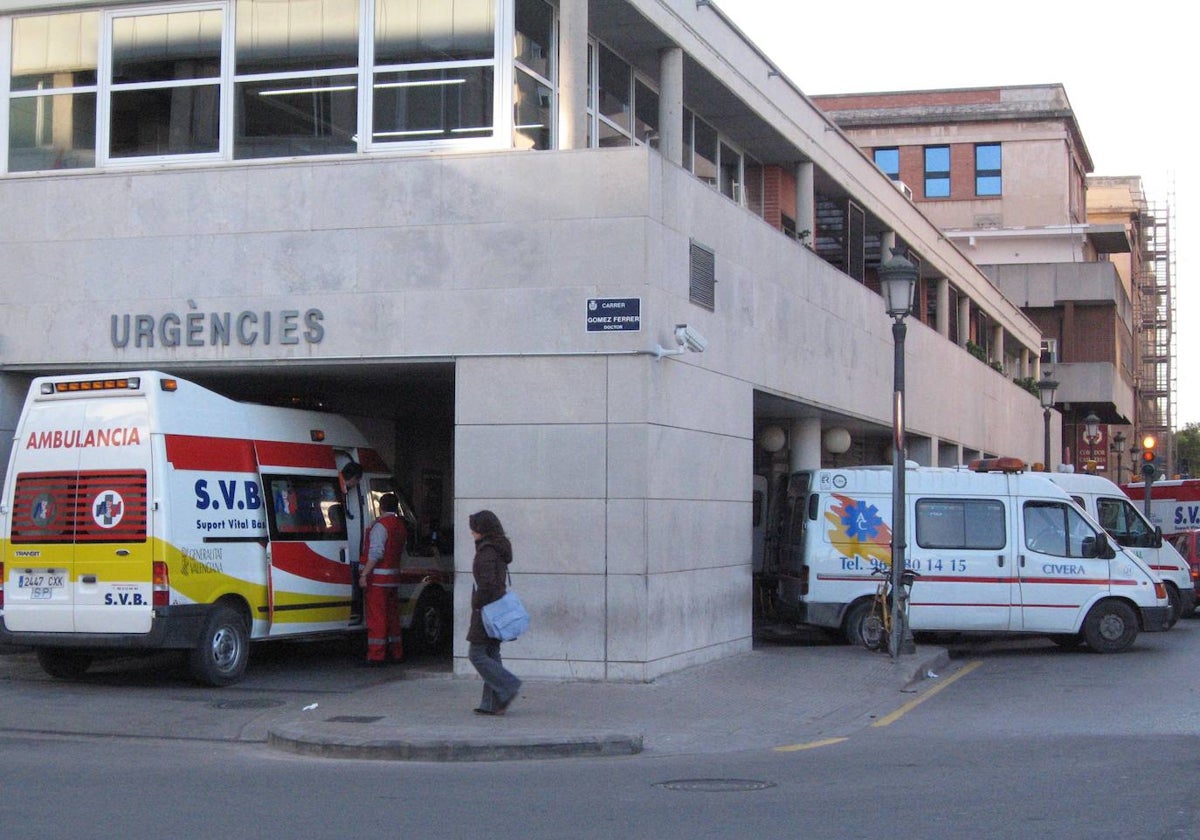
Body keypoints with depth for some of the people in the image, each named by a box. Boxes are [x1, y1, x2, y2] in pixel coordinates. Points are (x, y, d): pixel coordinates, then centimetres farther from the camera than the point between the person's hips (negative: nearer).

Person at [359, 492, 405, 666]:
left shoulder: (380, 526, -14)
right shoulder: (400, 525, 12)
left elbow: (376, 553, -21)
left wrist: (364, 574, -20)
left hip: (377, 577, -8)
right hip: (393, 576, 8)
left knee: (376, 617, -6)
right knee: (392, 616, 15)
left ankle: (376, 655, -7)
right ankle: (396, 652, 20)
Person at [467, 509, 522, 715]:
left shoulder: (486, 551, -16)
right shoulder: (499, 549, 14)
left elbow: (487, 584, -24)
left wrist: (477, 604, -13)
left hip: (486, 610, -10)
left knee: (476, 654, -4)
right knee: (491, 655, 9)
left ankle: (508, 688, -10)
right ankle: (492, 704, 8)